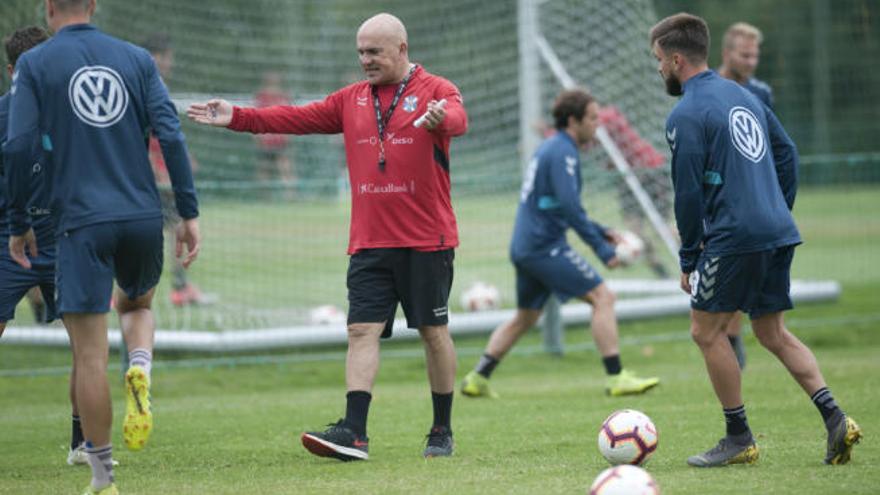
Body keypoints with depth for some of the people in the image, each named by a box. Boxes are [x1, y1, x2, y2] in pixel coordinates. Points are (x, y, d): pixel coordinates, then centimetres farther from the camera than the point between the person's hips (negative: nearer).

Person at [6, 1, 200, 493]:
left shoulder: (35, 64, 1)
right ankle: (141, 371, -2)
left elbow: (18, 147, -5)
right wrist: (189, 213, 3)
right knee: (138, 303, 30)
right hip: (144, 219, 3)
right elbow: (171, 135, 0)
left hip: (82, 222, -3)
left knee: (90, 356, 1)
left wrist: (18, 225, 5)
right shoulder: (136, 58, 8)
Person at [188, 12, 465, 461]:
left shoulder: (436, 91, -3)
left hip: (426, 240, -4)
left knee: (433, 331, 3)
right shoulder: (351, 100, 14)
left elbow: (457, 119, -24)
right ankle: (354, 432, -14)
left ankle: (442, 431, 15)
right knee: (362, 328, -7)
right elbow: (299, 118, 12)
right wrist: (237, 118, 3)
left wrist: (439, 119, -48)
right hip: (368, 242, 4)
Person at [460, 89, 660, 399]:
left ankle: (477, 378, 19)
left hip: (525, 247, 10)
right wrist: (602, 249, -20)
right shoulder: (562, 152, -13)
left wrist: (600, 231, 21)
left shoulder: (549, 148, 18)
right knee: (602, 297, -9)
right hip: (546, 247, -10)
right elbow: (569, 207, -22)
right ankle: (617, 379, -13)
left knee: (525, 318, 20)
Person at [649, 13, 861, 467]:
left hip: (734, 237, -8)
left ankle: (739, 438, 7)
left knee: (706, 330, 4)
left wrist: (688, 259, -2)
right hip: (778, 233, 9)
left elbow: (688, 194, -11)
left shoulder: (686, 115, -9)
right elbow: (787, 152, 19)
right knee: (772, 332, 15)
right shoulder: (743, 95, 16)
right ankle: (834, 417, 2)